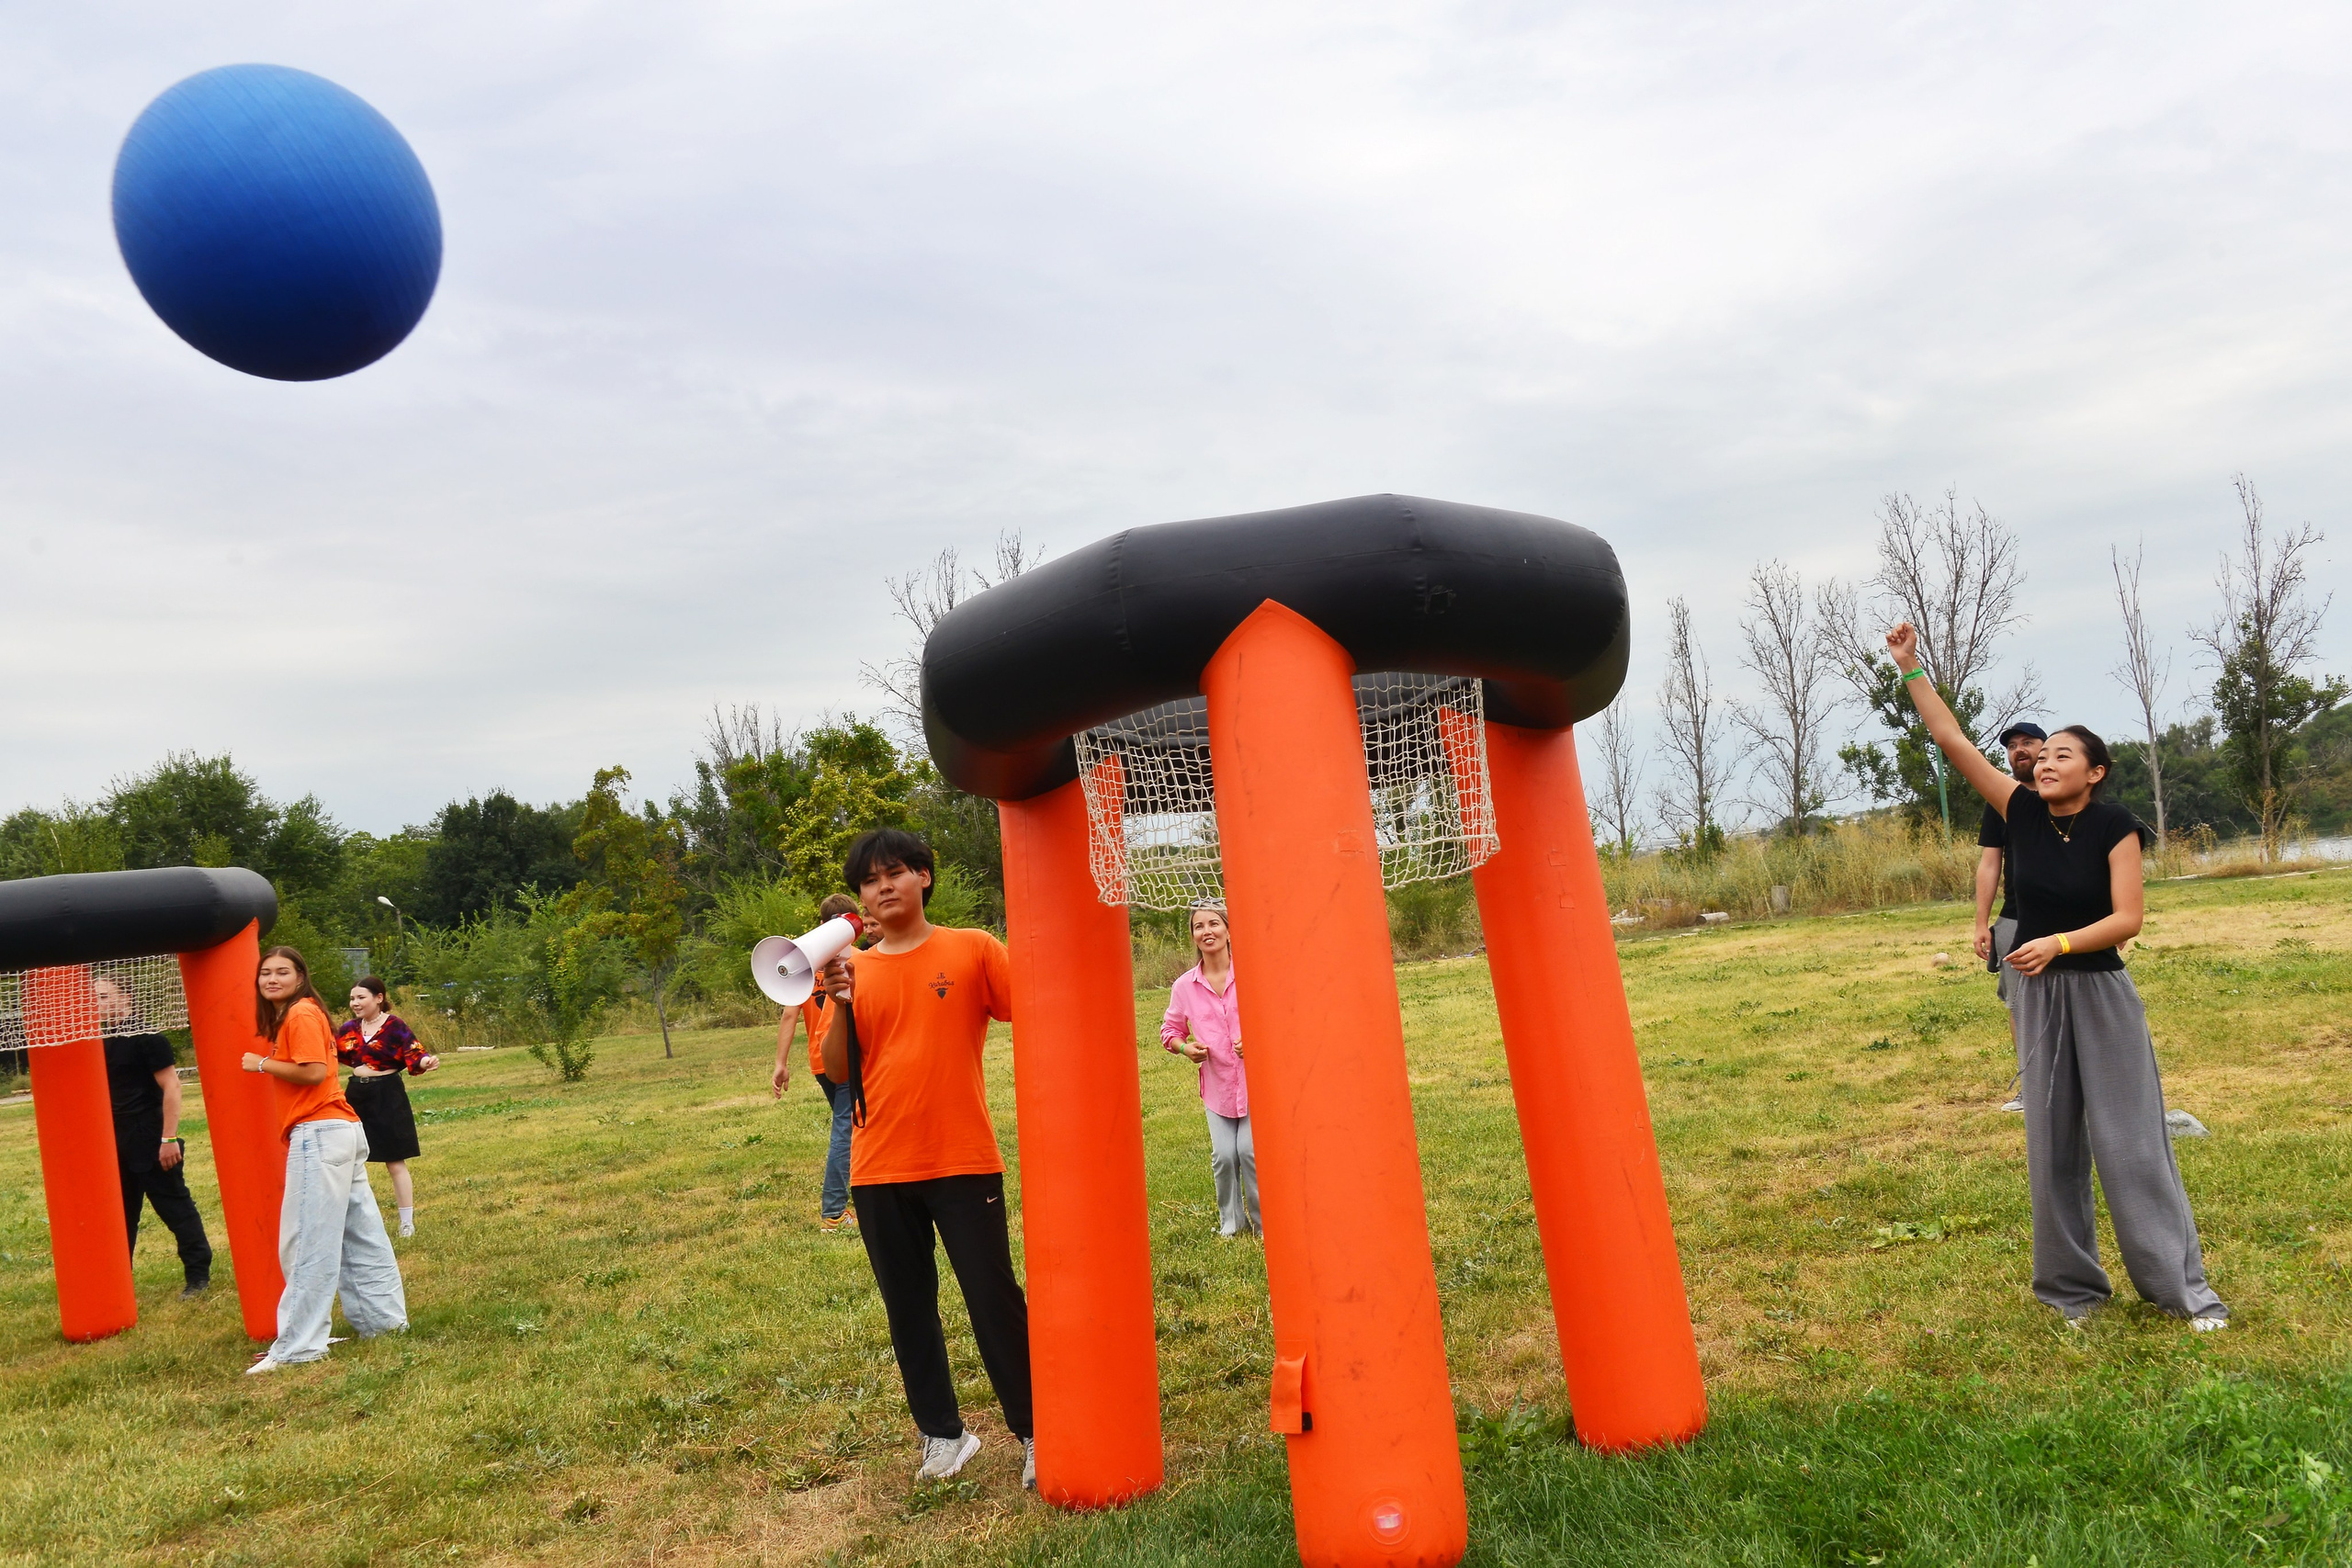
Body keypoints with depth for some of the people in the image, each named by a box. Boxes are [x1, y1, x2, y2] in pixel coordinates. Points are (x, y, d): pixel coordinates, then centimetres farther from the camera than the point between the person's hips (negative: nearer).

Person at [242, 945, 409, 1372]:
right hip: (342, 1130, 10)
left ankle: (297, 1347, -5)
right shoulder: (287, 1017, 21)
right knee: (360, 1233, 14)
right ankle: (385, 1319, 21)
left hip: (320, 1135, -10)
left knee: (306, 1243, -8)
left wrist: (262, 1063, -10)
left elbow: (314, 1071, -20)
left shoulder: (302, 1014, -9)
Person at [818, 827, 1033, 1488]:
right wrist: (840, 1004, -11)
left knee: (995, 1298, 1)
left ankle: (1034, 1431, 14)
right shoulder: (855, 971, 7)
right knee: (908, 1309, 12)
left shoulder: (974, 950, -2)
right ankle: (942, 1433, 27)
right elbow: (838, 1072, 3)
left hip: (964, 1160, -4)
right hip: (880, 1168, 4)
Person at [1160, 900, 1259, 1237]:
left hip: (1256, 1078, -2)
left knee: (1250, 1150, -9)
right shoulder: (1184, 986, 2)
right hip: (1217, 1083, 3)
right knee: (1223, 1155, -2)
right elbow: (1170, 1029, 16)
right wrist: (1185, 1047, -5)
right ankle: (1231, 1222, 20)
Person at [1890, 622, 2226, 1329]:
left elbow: (2128, 917, -14)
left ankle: (2184, 1283, 12)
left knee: (2130, 1135, 0)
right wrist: (1910, 668, -10)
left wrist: (2057, 944, -28)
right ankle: (2073, 1284, 21)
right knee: (2052, 1140, 9)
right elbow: (1952, 741, -5)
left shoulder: (2114, 825, -11)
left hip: (2100, 991, -3)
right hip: (2036, 993, 3)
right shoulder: (2022, 811, -3)